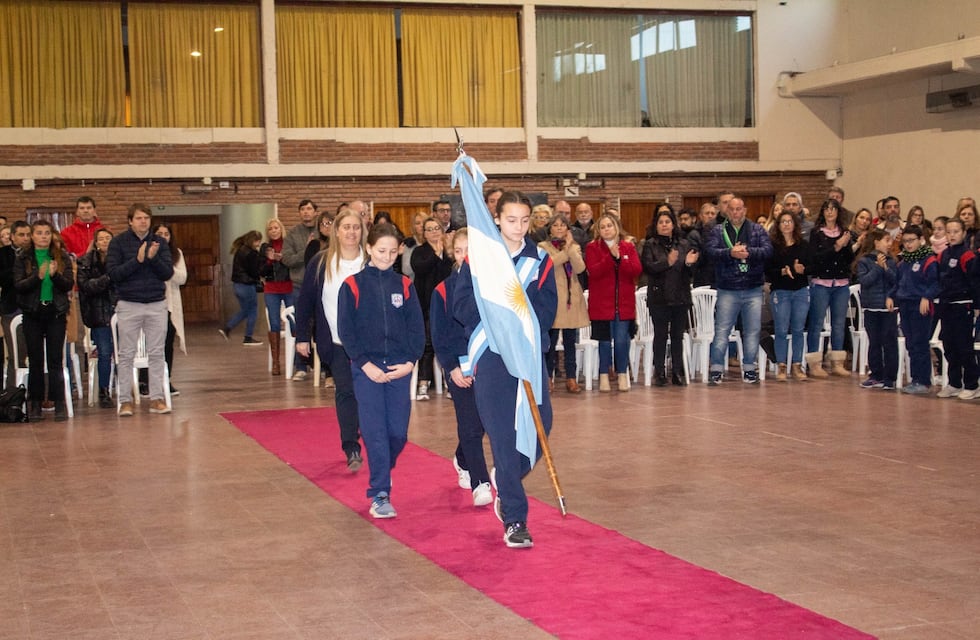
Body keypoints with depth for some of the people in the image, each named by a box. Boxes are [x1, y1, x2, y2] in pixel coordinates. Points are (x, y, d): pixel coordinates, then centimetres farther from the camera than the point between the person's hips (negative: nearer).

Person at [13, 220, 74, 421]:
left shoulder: (62, 257, 6)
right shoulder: (23, 259, 4)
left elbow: (70, 284, 0)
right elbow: (18, 285, -5)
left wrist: (55, 275, -18)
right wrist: (38, 276, -20)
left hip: (56, 313, 0)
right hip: (32, 314, 0)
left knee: (56, 359, -1)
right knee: (35, 360, 4)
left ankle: (59, 404, 1)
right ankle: (35, 404, 10)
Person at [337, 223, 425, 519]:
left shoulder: (404, 285, 7)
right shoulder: (353, 285, 0)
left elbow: (416, 328, 7)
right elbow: (345, 330, -2)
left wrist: (410, 362, -7)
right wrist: (365, 364, -10)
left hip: (400, 369, 2)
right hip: (367, 369, -2)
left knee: (398, 433, 2)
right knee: (375, 433, -6)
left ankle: (379, 476, 30)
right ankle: (379, 495, 1)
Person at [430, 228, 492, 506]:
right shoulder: (443, 290, 0)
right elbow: (438, 335, 1)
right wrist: (452, 367, -9)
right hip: (459, 367, -2)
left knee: (481, 421, 11)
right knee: (470, 425, -7)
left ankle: (462, 461, 39)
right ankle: (480, 484, -5)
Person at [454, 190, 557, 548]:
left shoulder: (540, 261, 7)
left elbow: (548, 311, 0)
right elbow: (462, 308, -5)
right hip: (491, 356, -3)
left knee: (540, 424, -2)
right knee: (504, 435, -4)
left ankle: (505, 481, 29)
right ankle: (514, 520, 3)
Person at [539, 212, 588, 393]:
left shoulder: (575, 247, 13)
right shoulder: (543, 246, 3)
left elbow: (580, 268, -5)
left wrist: (570, 247, -10)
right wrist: (565, 251, -13)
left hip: (571, 298, 3)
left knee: (570, 341, 5)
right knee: (551, 341, -1)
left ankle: (571, 378, 9)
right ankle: (548, 377, 8)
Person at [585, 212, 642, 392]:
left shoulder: (628, 247, 9)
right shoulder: (592, 247, 2)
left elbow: (637, 269, -4)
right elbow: (593, 271, -13)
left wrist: (619, 258, -16)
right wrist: (610, 257, -20)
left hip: (625, 303, 2)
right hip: (601, 303, -2)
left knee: (622, 340, 0)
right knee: (605, 340, 0)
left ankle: (622, 374, 12)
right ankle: (604, 375, 10)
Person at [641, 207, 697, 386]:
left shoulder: (683, 244, 10)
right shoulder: (650, 245, 1)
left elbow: (690, 273, 10)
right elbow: (648, 267, -14)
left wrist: (689, 264, -12)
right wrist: (667, 262, -26)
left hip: (680, 297, 3)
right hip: (659, 297, -3)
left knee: (678, 335, 7)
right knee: (660, 335, 1)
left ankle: (677, 371, 13)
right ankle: (659, 372, 7)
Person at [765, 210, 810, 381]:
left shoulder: (803, 245, 9)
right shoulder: (772, 245, -1)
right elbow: (767, 270, -6)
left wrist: (801, 270, -13)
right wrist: (783, 272, -20)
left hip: (801, 290, 3)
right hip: (780, 291, -3)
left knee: (798, 330, 5)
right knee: (781, 330, -2)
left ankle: (797, 366, 12)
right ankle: (781, 366, 5)